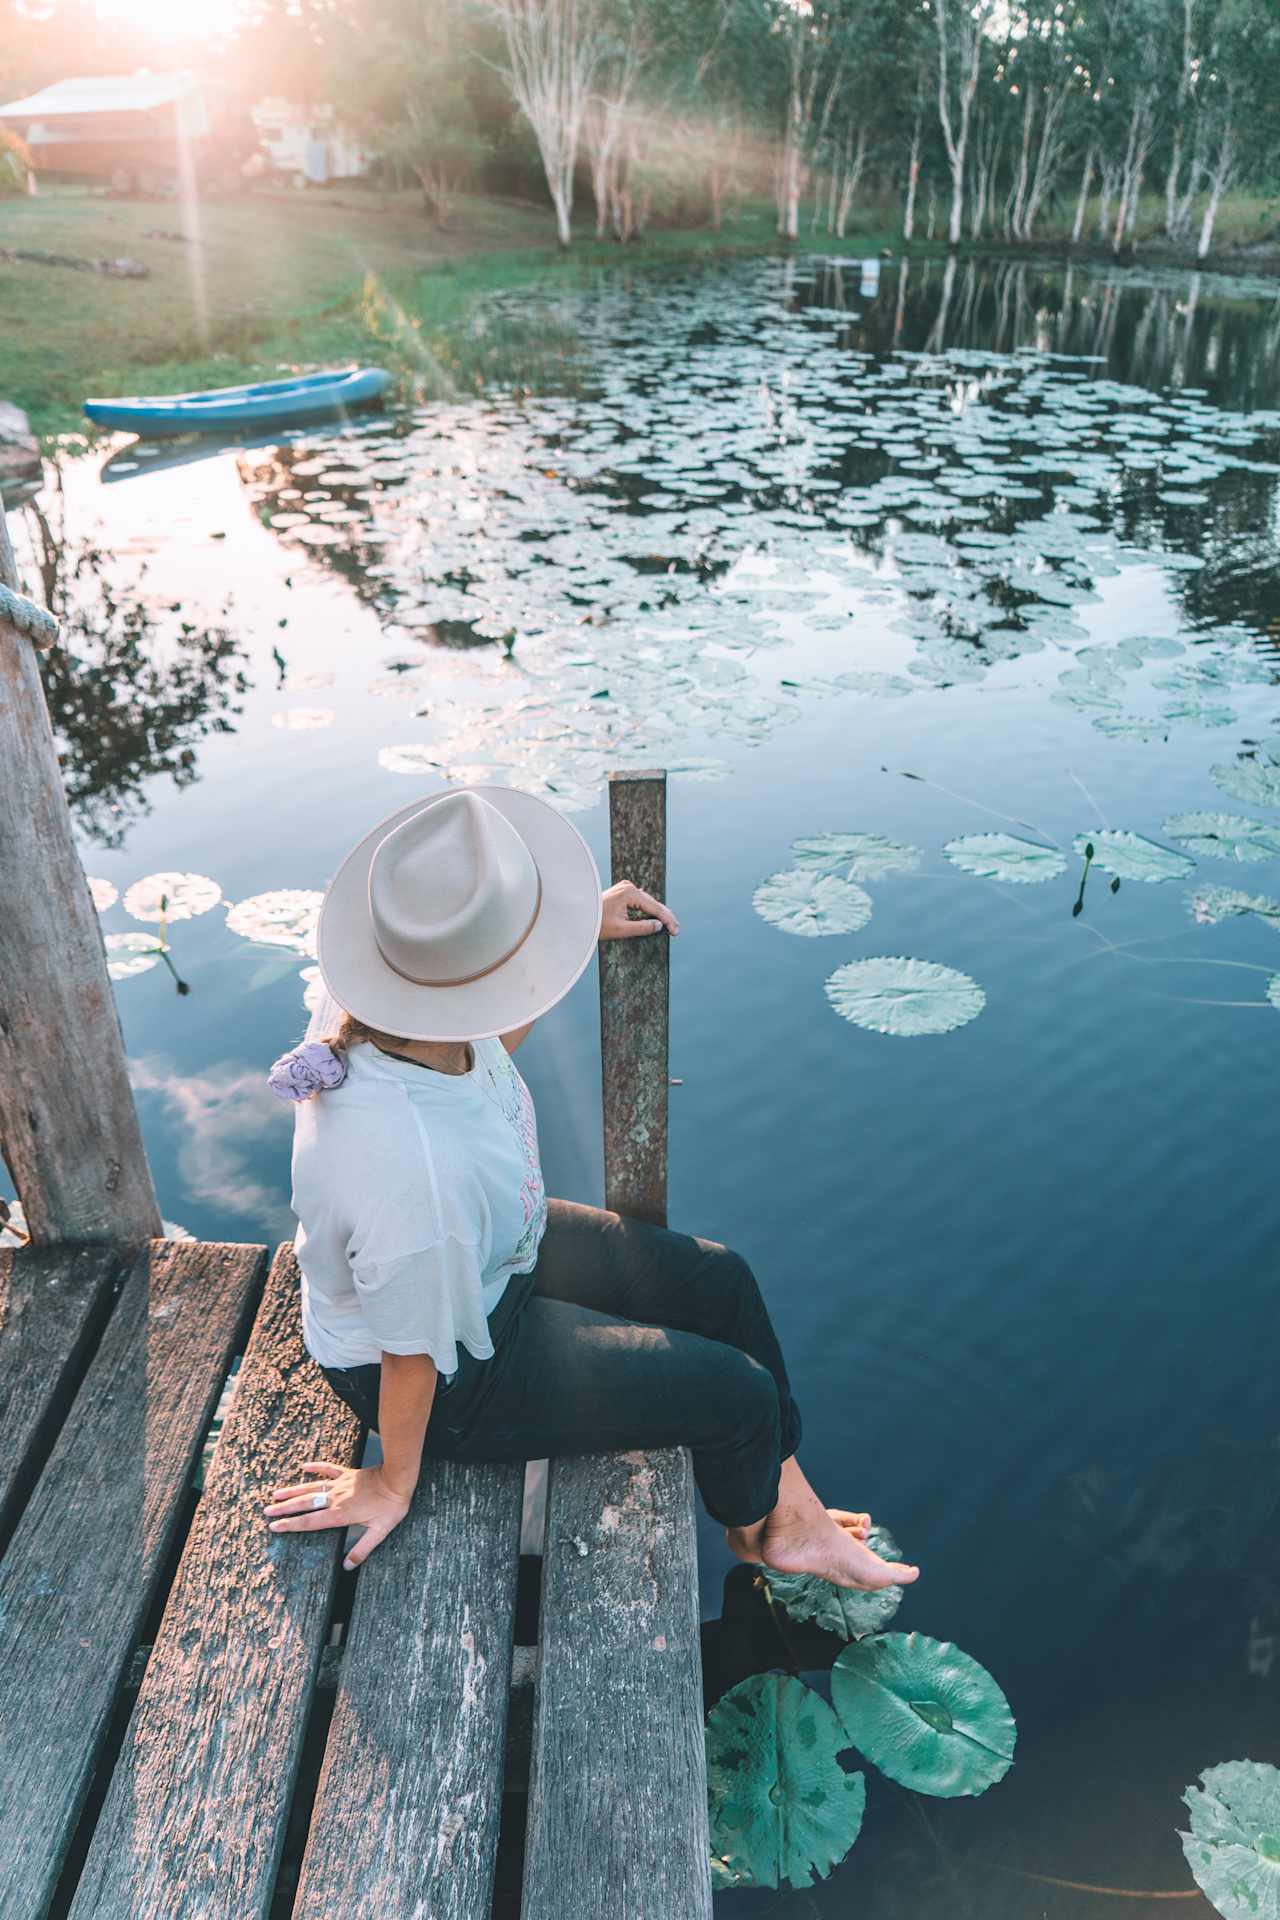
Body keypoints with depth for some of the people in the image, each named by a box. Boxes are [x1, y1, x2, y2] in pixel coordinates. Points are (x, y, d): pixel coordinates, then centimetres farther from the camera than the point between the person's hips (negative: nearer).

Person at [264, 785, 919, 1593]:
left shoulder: (377, 1004, -22)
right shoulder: (415, 1176, -46)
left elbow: (484, 1051, 3)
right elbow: (413, 1354, -27)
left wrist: (587, 933, 1)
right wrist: (394, 1484, -7)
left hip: (487, 1255, 8)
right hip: (455, 1377, -8)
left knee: (718, 1280, 13)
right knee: (739, 1395, 1)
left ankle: (793, 1508, 36)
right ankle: (753, 1526, 40)